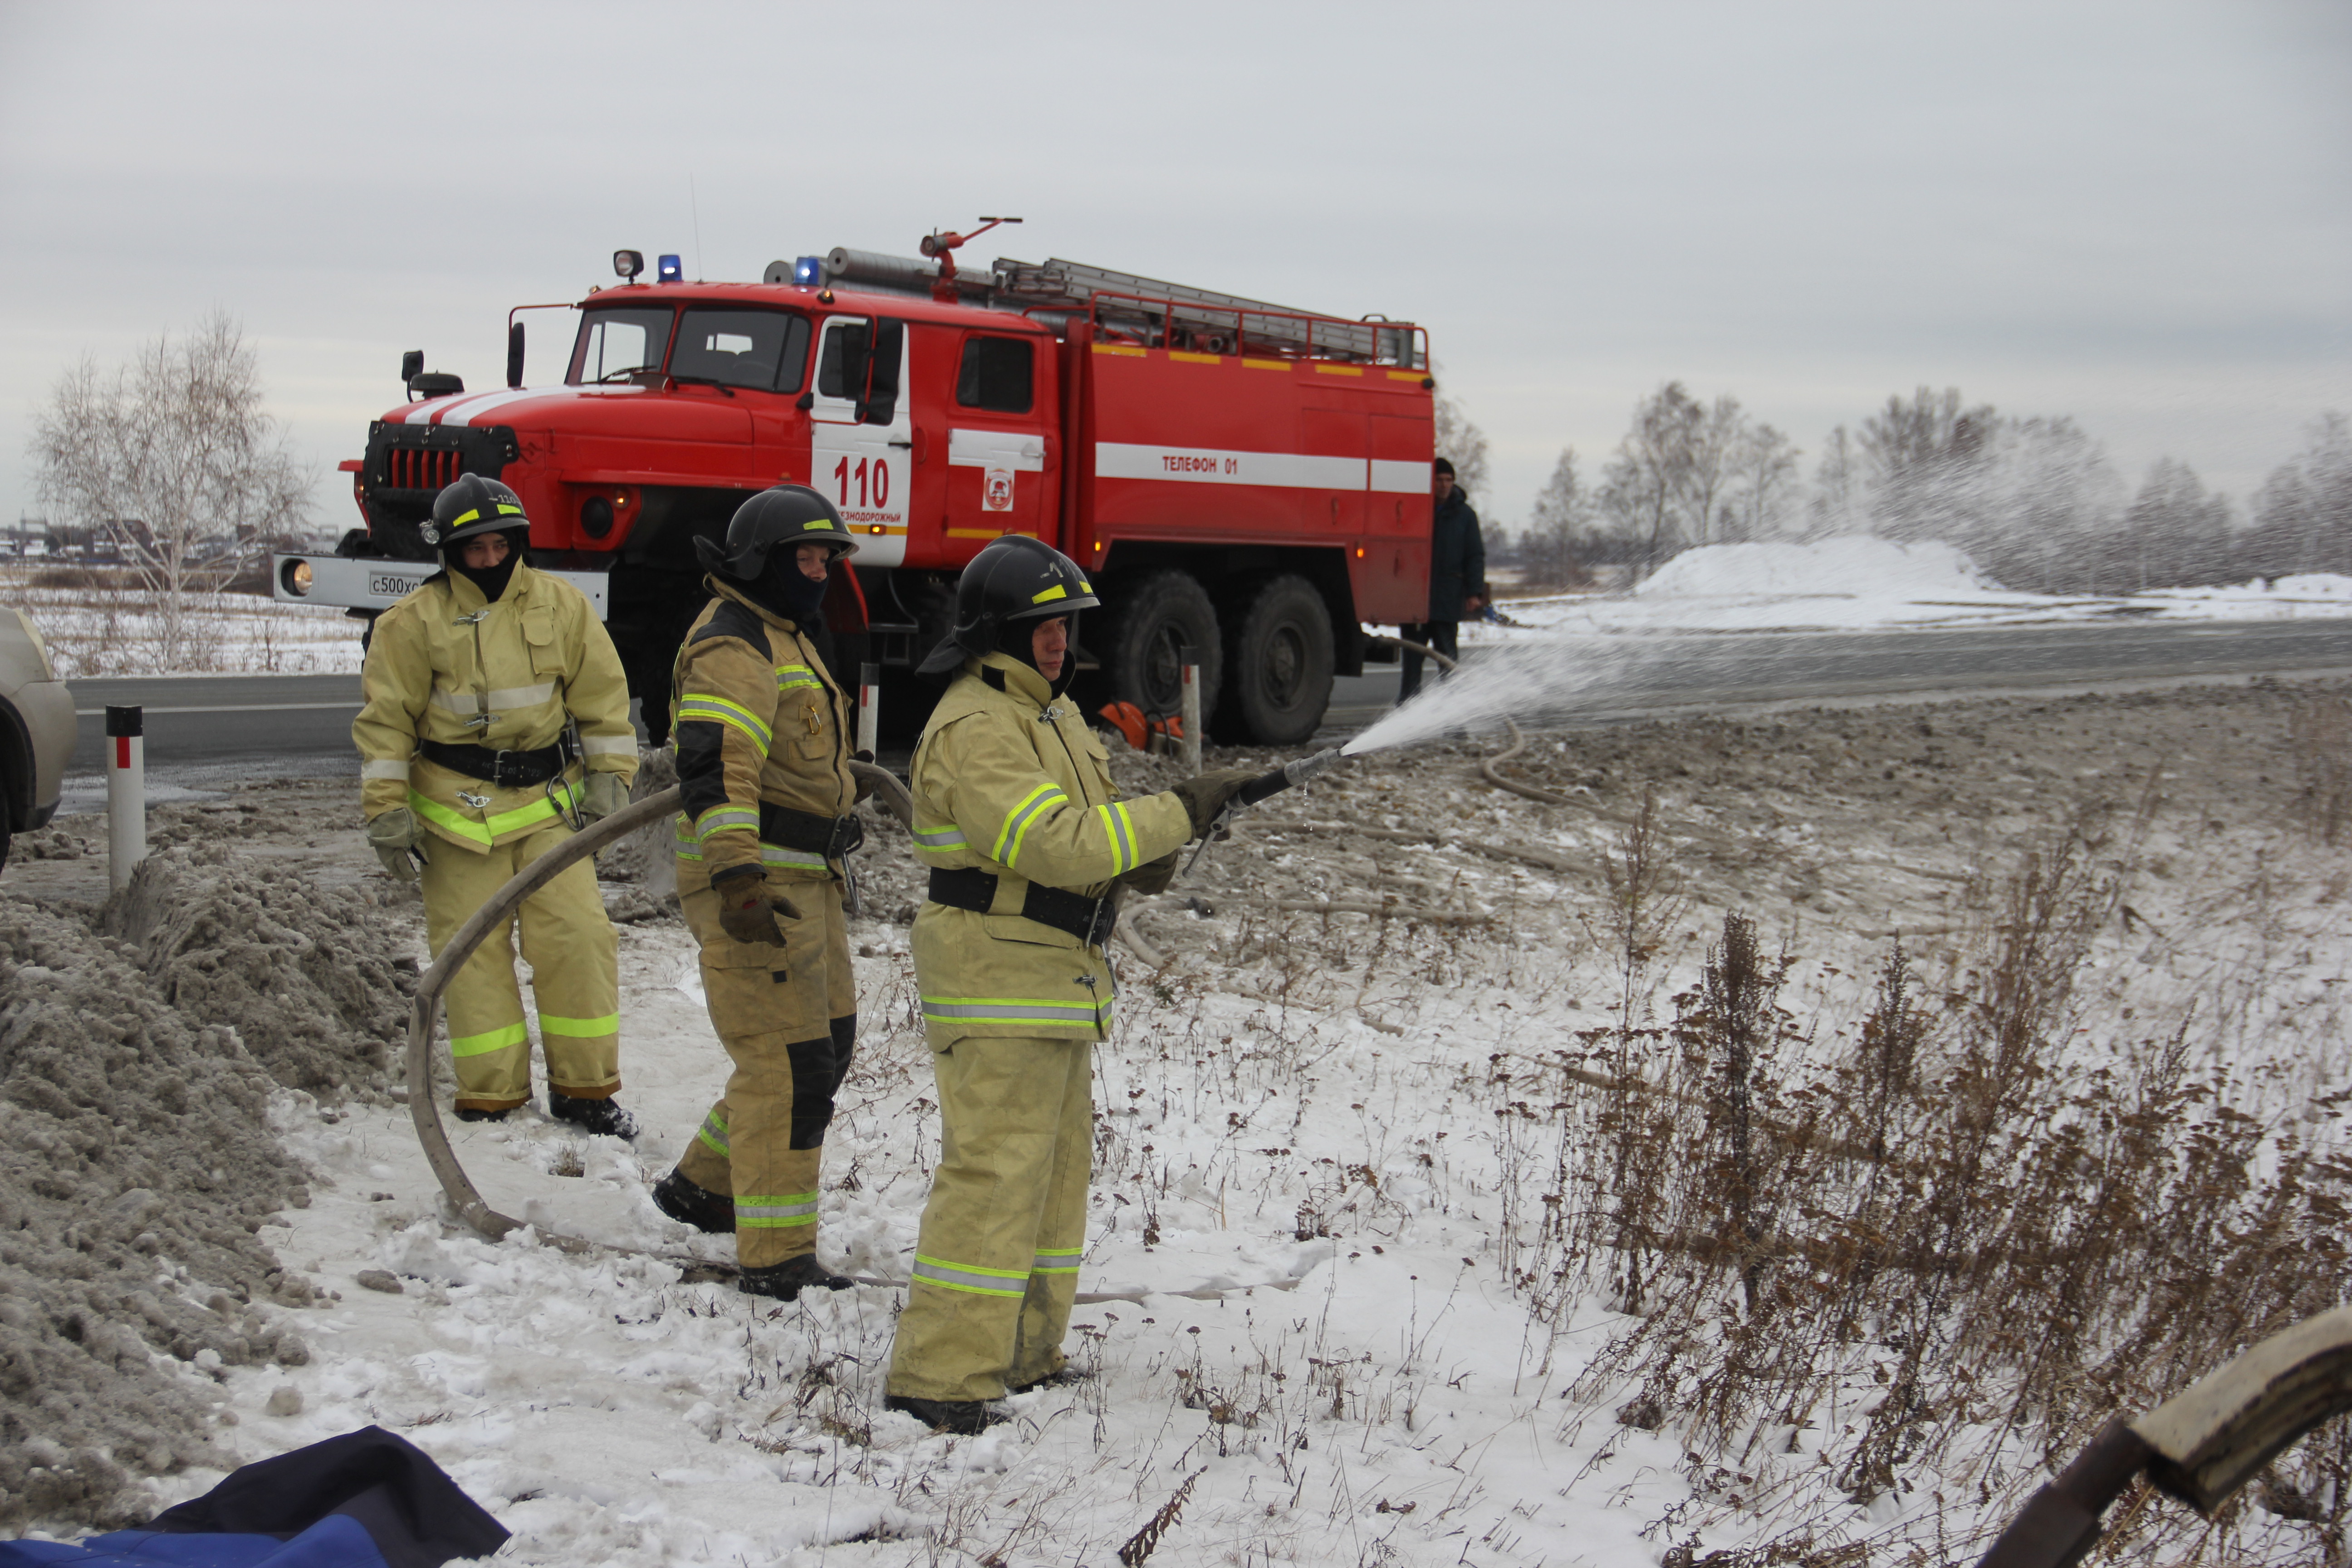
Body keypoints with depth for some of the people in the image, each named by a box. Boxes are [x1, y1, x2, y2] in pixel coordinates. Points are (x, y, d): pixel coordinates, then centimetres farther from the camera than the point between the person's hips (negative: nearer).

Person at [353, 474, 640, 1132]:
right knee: (474, 952, 1)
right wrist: (387, 809, -5)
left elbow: (603, 699, 9)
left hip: (548, 801, 1)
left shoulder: (561, 606, 3)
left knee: (577, 934, -5)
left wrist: (610, 780, 3)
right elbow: (386, 720, 0)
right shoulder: (413, 622, -2)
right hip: (456, 808, -1)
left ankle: (584, 1089, 7)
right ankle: (490, 1098, 10)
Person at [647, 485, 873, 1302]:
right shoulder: (732, 647, -15)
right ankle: (776, 1259, -8)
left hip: (801, 881, 10)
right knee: (787, 1062, -11)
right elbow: (715, 767, -27)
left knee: (826, 1044, 16)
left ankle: (704, 1186, 30)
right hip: (751, 883, -10)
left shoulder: (786, 638, 20)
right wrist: (739, 881, -36)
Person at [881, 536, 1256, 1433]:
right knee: (994, 1174, -12)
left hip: (1057, 983, 11)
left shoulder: (1052, 713, 16)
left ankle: (1020, 1357, 27)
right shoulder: (975, 729, -17)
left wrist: (1153, 852, -4)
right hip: (996, 983, -11)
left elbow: (1095, 831, 18)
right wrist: (1179, 813, -23)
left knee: (1055, 1167, 16)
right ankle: (939, 1380, -8)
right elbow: (1057, 846, -26)